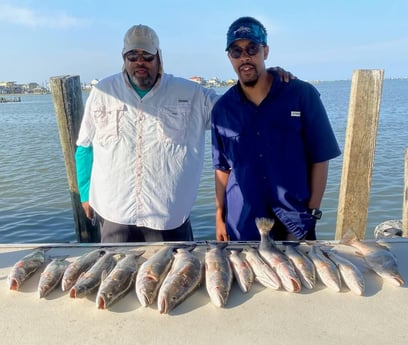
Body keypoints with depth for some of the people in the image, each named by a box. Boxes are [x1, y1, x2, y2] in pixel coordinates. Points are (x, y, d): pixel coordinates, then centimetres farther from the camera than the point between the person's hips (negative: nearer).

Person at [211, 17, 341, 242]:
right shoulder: (222, 109, 0)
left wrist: (312, 212, -7)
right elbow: (223, 168, 6)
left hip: (295, 221, -1)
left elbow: (319, 158, -4)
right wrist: (219, 216, 3)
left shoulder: (302, 95, -7)